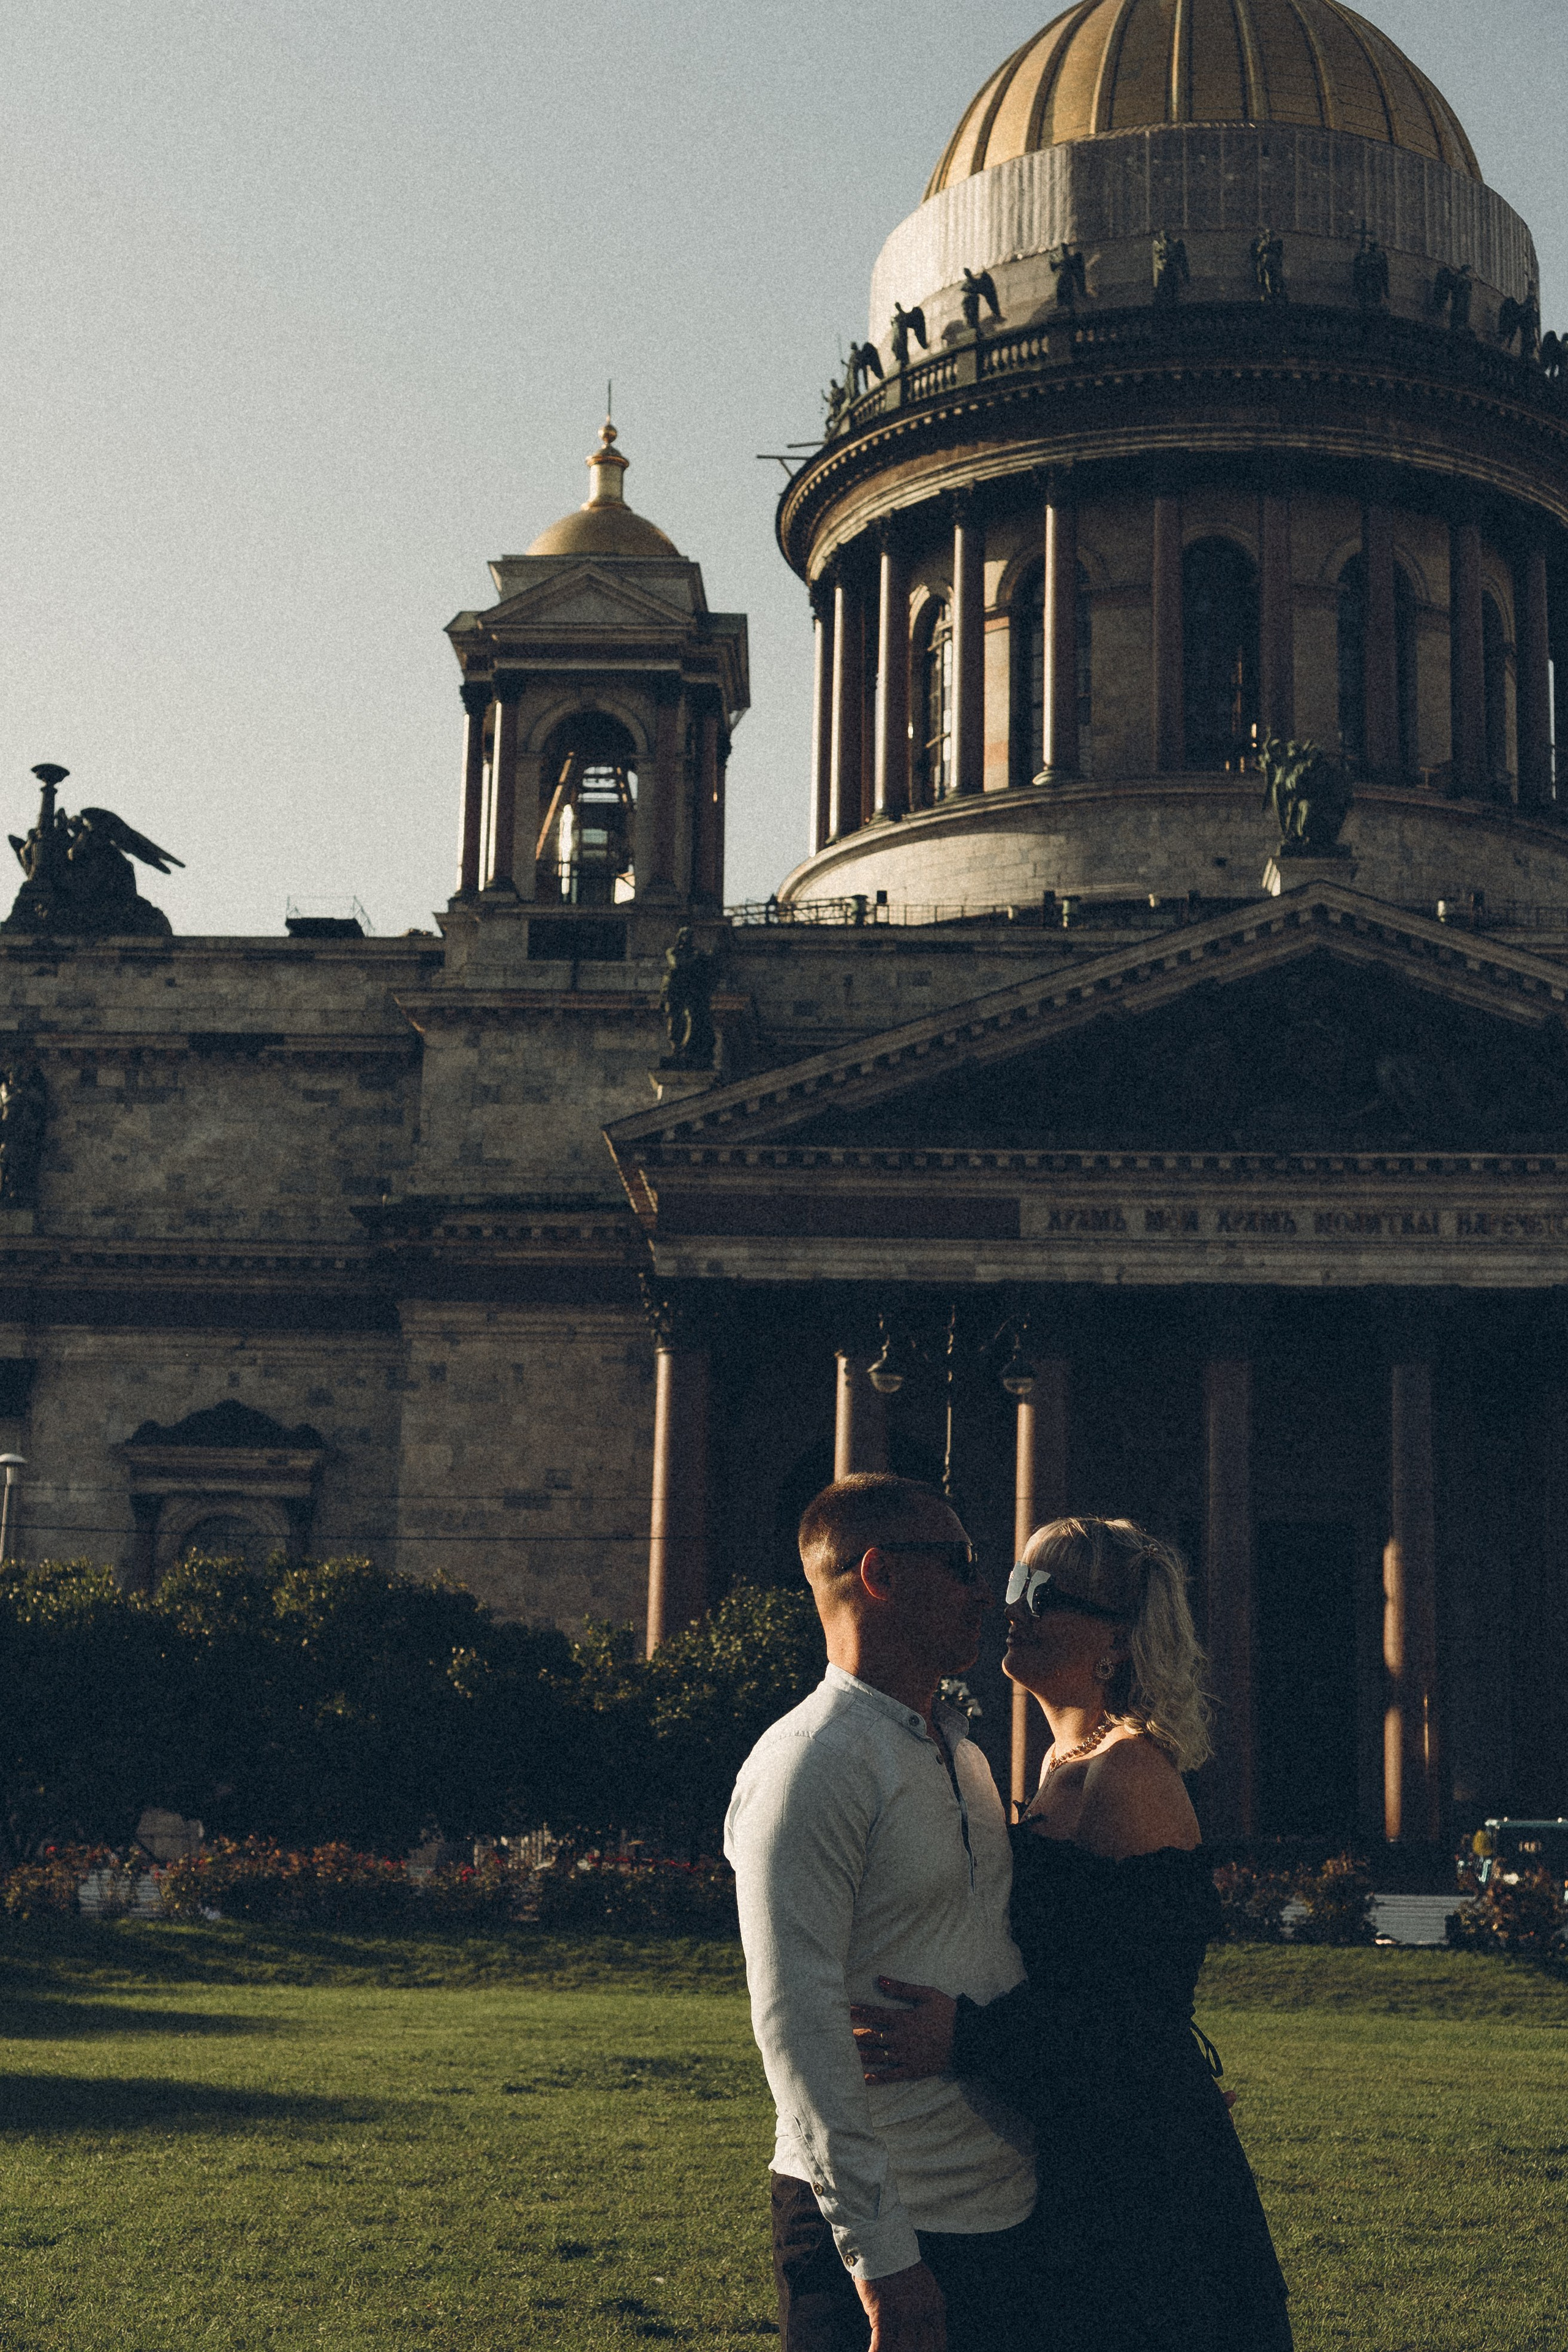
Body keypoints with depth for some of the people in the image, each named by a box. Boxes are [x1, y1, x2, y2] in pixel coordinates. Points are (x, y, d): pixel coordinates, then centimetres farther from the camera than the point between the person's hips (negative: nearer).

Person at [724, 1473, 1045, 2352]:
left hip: (1008, 2212, 8)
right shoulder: (809, 1766, -15)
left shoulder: (963, 1753, 15)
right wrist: (879, 2251, -22)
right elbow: (797, 2018, -20)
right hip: (889, 2226, -8)